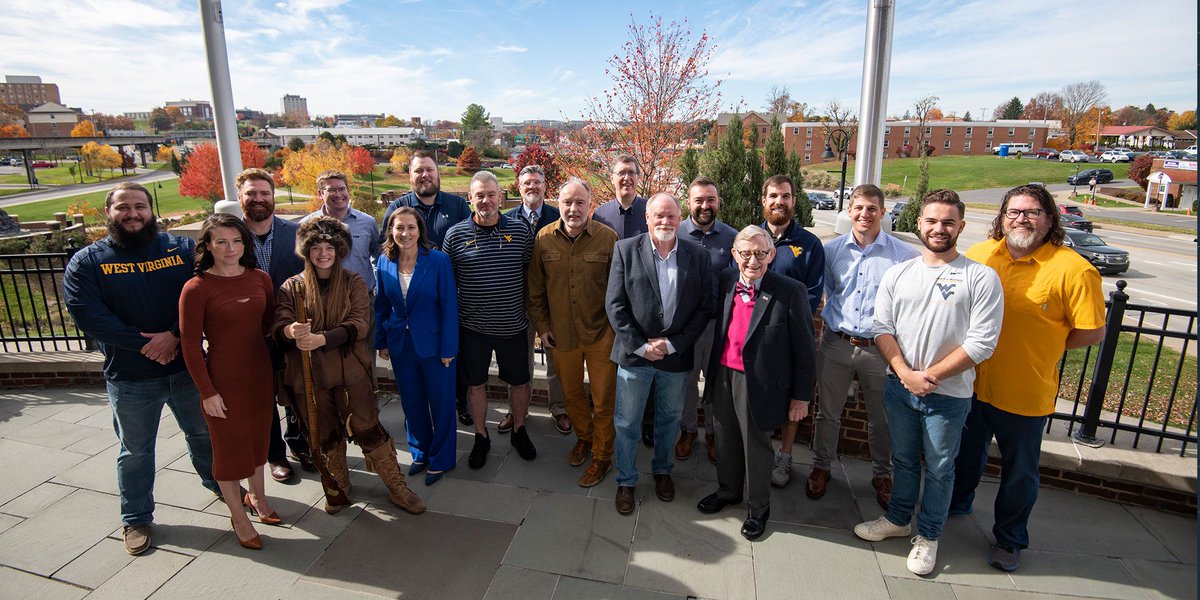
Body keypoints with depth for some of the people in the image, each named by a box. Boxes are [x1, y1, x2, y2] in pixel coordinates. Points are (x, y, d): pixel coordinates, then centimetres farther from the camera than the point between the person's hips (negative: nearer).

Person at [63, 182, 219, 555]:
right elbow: (87, 315, -13)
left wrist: (174, 336, -22)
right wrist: (145, 345, -20)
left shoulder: (182, 249, -1)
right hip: (129, 378, -1)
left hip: (186, 366, 1)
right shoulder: (86, 262, -3)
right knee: (136, 451, 14)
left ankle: (219, 483, 43)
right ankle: (136, 518, 32)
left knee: (203, 433, 19)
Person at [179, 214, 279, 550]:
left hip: (261, 372, 5)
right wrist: (207, 391, -11)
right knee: (229, 446, 11)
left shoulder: (260, 279, -1)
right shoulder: (196, 288, -14)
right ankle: (238, 516, 29)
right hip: (223, 377, -4)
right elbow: (190, 345, -12)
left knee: (258, 437, 20)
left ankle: (257, 496, 43)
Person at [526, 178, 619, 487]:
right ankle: (583, 437, 46)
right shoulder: (544, 238, -4)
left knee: (603, 398, 7)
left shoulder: (607, 237, -11)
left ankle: (602, 456, 28)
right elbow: (535, 288, 5)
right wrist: (542, 326, 4)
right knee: (571, 392, 20)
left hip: (601, 332, -3)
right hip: (561, 333, 3)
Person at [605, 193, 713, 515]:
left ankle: (662, 470, 44)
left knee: (669, 420, 20)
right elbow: (614, 304, -9)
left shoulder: (698, 256, -2)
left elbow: (704, 307, -4)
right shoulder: (625, 250, -6)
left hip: (676, 357, 2)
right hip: (634, 354, -1)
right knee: (626, 423, 11)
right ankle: (626, 481, 32)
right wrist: (640, 346, -14)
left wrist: (671, 344, -12)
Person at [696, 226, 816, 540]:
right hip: (723, 375, 5)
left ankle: (759, 508, 39)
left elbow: (804, 348, -11)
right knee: (727, 440, 23)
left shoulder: (790, 292, -16)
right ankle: (728, 491, 48)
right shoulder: (725, 281, -2)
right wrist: (712, 372, 11)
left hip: (758, 384, -4)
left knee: (756, 446, 15)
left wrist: (801, 395, -8)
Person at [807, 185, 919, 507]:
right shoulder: (832, 249, 1)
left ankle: (882, 474, 36)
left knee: (882, 419, 14)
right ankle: (821, 466, 33)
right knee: (827, 412, 13)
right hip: (836, 344, 2)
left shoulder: (905, 254, -7)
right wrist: (833, 316, 8)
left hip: (880, 347, -1)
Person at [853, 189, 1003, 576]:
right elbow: (883, 328, 0)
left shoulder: (981, 278, -10)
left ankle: (927, 536, 32)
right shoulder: (897, 274, 1)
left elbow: (981, 343, -14)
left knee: (939, 469, 13)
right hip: (898, 386, 3)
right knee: (903, 459, 20)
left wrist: (930, 376, -15)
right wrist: (906, 373, -13)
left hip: (948, 395, -3)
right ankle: (897, 519, 40)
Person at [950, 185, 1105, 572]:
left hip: (1025, 394, -3)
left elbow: (1092, 332, -9)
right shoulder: (979, 254, -3)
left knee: (1019, 473, 15)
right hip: (971, 383, 4)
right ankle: (957, 504, 51)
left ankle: (1010, 539, 38)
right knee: (966, 453, 25)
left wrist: (1042, 346, -7)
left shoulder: (1073, 270, -14)